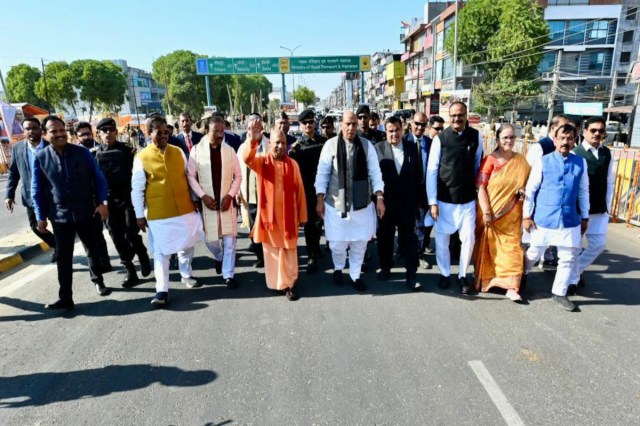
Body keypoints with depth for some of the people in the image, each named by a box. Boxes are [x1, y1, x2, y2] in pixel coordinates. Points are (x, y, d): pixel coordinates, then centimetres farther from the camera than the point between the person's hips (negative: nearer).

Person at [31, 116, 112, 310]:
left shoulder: (82, 153, -5)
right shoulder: (40, 158, -4)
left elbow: (98, 178, -1)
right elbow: (37, 190, 2)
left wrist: (101, 202, -12)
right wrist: (41, 216, 1)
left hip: (85, 213, 1)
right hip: (59, 216, 0)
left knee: (93, 249, 16)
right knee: (63, 257, 3)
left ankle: (98, 281, 38)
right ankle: (65, 298, 11)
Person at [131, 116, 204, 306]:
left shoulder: (178, 152, 5)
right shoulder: (142, 157, -4)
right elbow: (137, 189, -2)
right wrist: (139, 215, -3)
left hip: (185, 209, 4)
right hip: (158, 214, -3)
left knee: (187, 245, 16)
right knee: (161, 251, 2)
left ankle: (186, 275, 38)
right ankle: (162, 290, 10)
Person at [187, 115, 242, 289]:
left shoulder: (229, 150, 0)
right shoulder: (197, 150, -3)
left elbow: (238, 176, 3)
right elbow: (191, 176, -1)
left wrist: (230, 195, -9)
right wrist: (202, 195, -11)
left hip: (226, 201, 1)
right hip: (207, 202, 0)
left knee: (229, 239, 1)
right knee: (210, 239, 6)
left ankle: (228, 275, 14)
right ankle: (219, 257, 40)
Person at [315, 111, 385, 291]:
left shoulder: (367, 145, 1)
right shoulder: (330, 144, -4)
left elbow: (375, 172, 1)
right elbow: (322, 173, -1)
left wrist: (379, 198, -6)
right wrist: (320, 199, -4)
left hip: (361, 203, 2)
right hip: (336, 203, -1)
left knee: (359, 243, 10)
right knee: (338, 243, 8)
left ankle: (355, 275, 31)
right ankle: (338, 268, 38)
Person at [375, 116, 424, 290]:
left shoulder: (412, 147, 2)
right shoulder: (378, 148, -3)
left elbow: (418, 175, 4)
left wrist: (420, 199, 3)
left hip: (408, 202, 1)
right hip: (385, 202, 0)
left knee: (409, 238, 3)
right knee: (385, 237, 13)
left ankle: (411, 274, 11)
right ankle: (385, 267, 31)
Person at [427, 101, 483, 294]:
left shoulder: (476, 136, 0)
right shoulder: (440, 138, -7)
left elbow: (478, 165, 11)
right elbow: (431, 171, -7)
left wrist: (477, 188, 12)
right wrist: (432, 201, -9)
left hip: (468, 199, 2)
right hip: (444, 199, -1)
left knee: (468, 238, 3)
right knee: (442, 239, 7)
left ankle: (463, 276, 23)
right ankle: (444, 274, 29)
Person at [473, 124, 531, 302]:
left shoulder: (521, 161, 5)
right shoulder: (490, 160, -8)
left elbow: (526, 183, 15)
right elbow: (481, 188, -11)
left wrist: (523, 193, -8)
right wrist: (486, 212, -17)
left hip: (511, 215, 3)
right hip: (490, 213, -3)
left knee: (512, 247, 1)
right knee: (489, 247, 9)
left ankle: (511, 286, 6)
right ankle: (485, 280, 27)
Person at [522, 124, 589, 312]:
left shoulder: (581, 163, 3)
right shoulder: (542, 162, -7)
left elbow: (583, 191, 10)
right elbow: (530, 190, -4)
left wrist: (585, 217, 12)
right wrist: (526, 215, -6)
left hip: (570, 221, 3)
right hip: (543, 219, -3)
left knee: (568, 259, 9)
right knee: (534, 254, 12)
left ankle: (559, 294, 25)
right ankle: (522, 274, 42)